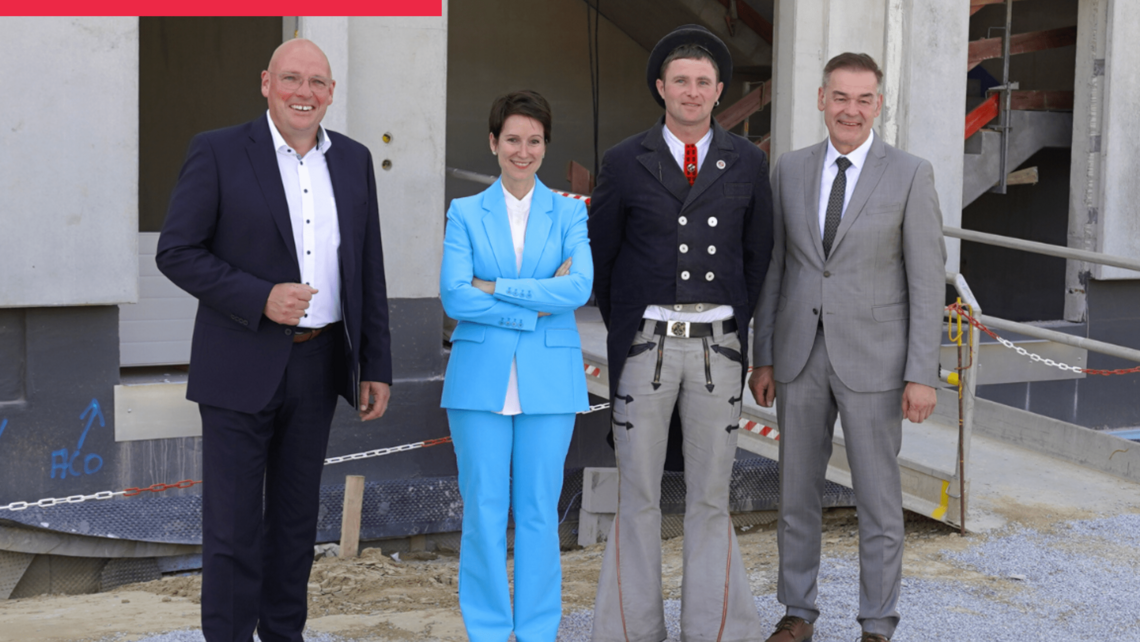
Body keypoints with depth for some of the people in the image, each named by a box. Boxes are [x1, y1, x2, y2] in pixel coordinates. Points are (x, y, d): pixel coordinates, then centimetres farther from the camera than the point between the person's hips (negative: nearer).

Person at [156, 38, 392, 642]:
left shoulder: (353, 160, 8)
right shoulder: (218, 152, -5)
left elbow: (368, 271, 10)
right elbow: (176, 252, -9)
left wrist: (376, 366, 7)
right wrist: (261, 298, -20)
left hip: (318, 365, 5)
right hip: (242, 365, -4)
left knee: (297, 515, 15)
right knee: (233, 524, 0)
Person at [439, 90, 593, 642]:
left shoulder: (569, 213, 6)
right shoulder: (465, 213, 6)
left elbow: (580, 287, -10)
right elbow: (454, 296, -8)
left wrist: (493, 288, -12)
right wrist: (537, 307, -11)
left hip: (548, 382, 0)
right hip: (481, 380, 0)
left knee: (538, 511, 6)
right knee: (483, 511, 3)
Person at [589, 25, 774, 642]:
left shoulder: (747, 162, 6)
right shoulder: (625, 162, 1)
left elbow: (758, 254, 14)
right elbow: (599, 254, 9)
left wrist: (736, 326, 12)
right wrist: (625, 331, 10)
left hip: (716, 347, 1)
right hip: (646, 346, -1)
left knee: (711, 498, 7)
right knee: (637, 496, 4)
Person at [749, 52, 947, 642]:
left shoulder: (910, 174, -7)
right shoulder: (790, 170, 4)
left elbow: (927, 280, -8)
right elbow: (775, 269, 8)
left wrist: (922, 375, -12)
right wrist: (763, 358, 6)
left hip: (873, 359, -3)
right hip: (801, 356, 3)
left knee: (878, 499, 4)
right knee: (797, 491, 10)